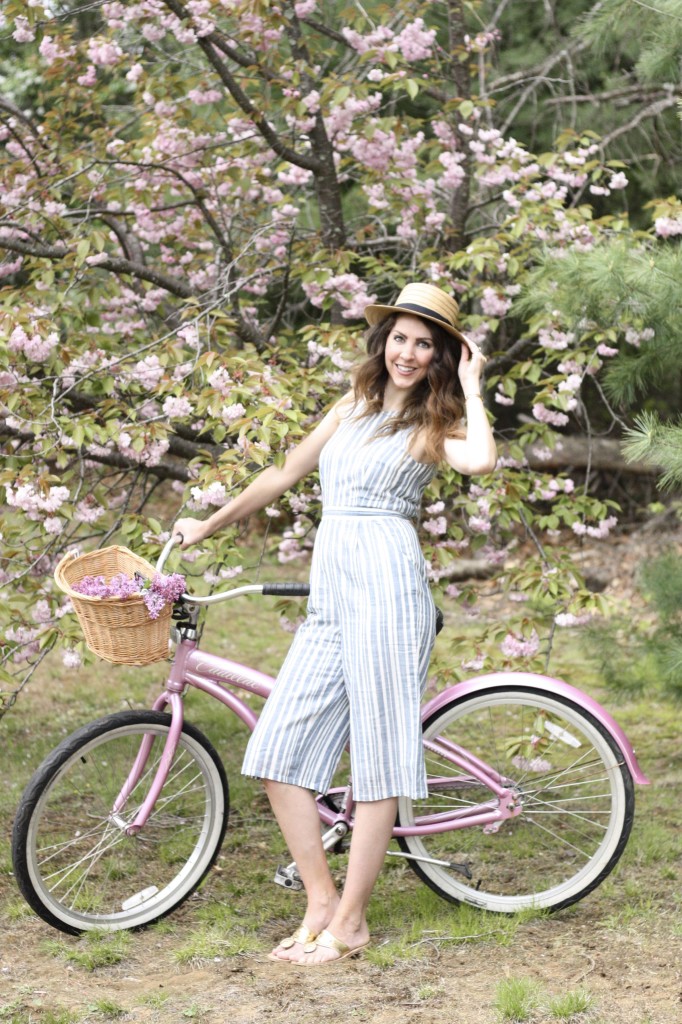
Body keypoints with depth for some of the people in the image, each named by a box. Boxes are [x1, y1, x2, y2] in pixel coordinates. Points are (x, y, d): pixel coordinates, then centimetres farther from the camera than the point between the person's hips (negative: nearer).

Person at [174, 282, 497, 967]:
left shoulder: (433, 430, 4)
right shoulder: (353, 410, 20)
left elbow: (480, 460, -21)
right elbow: (284, 476, 30)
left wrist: (469, 387, -6)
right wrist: (208, 526, 36)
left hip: (386, 583, -6)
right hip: (330, 594, 6)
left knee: (376, 758, -4)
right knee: (277, 753, 0)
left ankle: (350, 923, 3)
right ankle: (320, 902, 9)